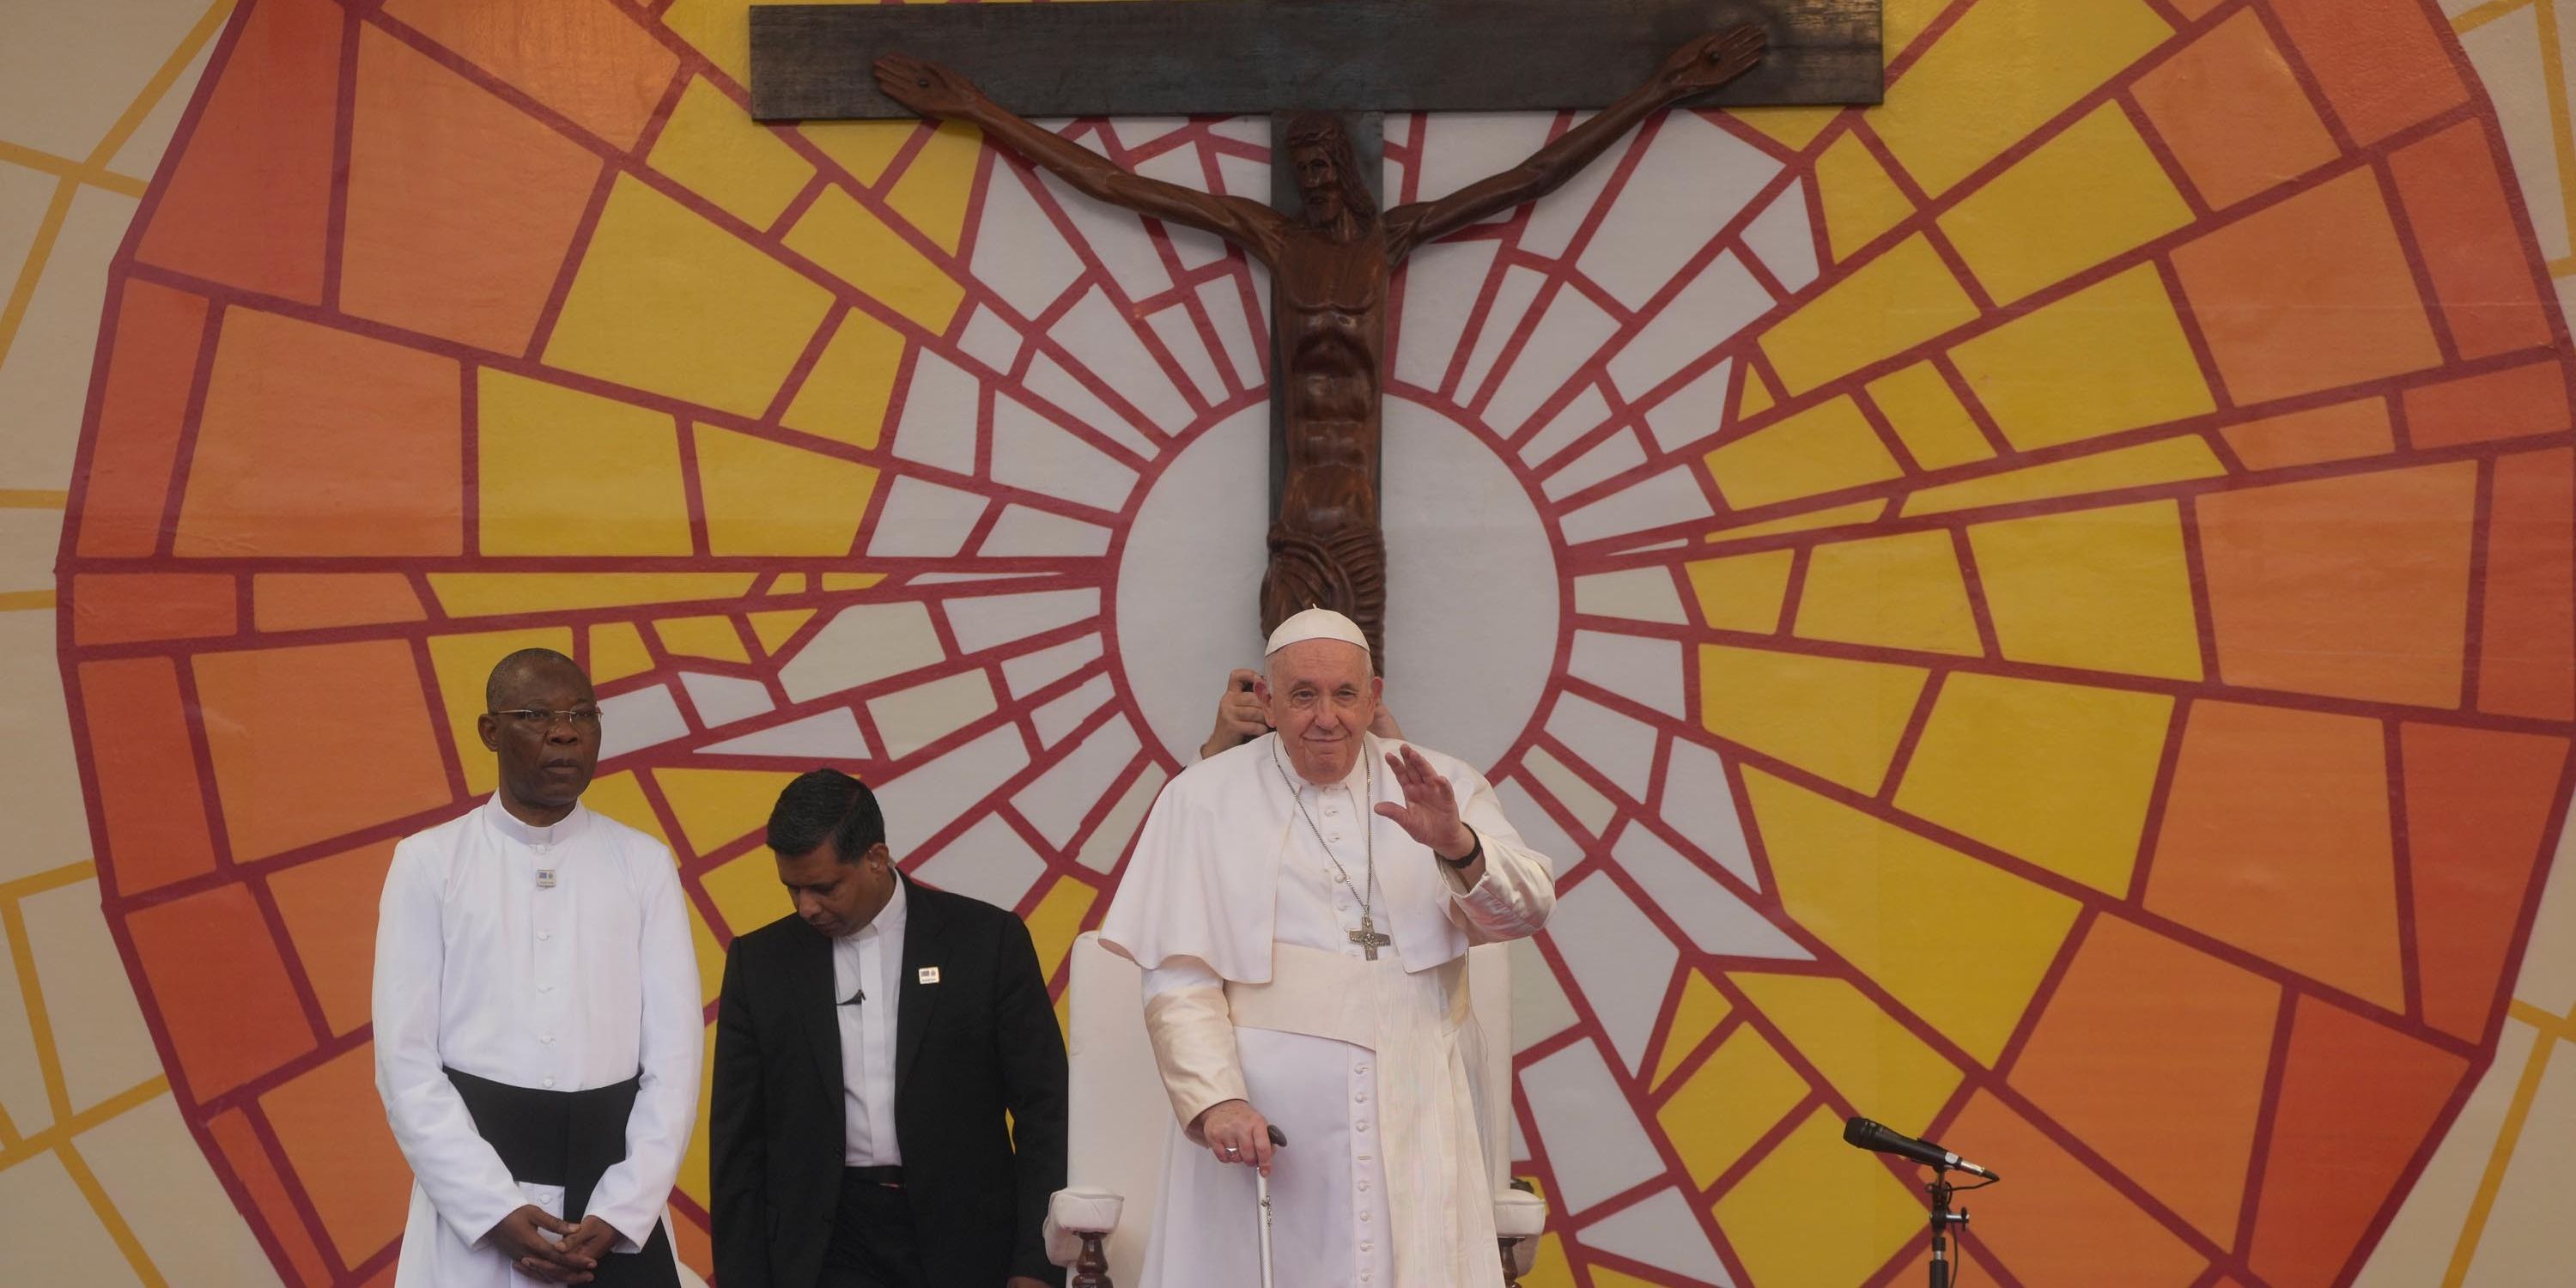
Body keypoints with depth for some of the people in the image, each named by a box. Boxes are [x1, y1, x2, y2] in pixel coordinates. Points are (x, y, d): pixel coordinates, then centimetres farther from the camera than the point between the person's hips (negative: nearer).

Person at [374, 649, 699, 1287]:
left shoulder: (643, 863, 5)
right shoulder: (429, 861, 1)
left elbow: (674, 1053, 1)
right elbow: (406, 1059, -3)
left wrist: (619, 1212, -9)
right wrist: (494, 1209, -11)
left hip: (617, 1209, 1)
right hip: (471, 1206, -1)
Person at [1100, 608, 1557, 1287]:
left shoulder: (1443, 788, 9)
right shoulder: (1206, 798, 2)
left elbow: (1528, 908, -3)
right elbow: (1178, 977, -4)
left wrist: (1458, 845, -23)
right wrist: (1215, 1098, -17)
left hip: (1413, 1121, 2)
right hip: (1266, 1113, -2)